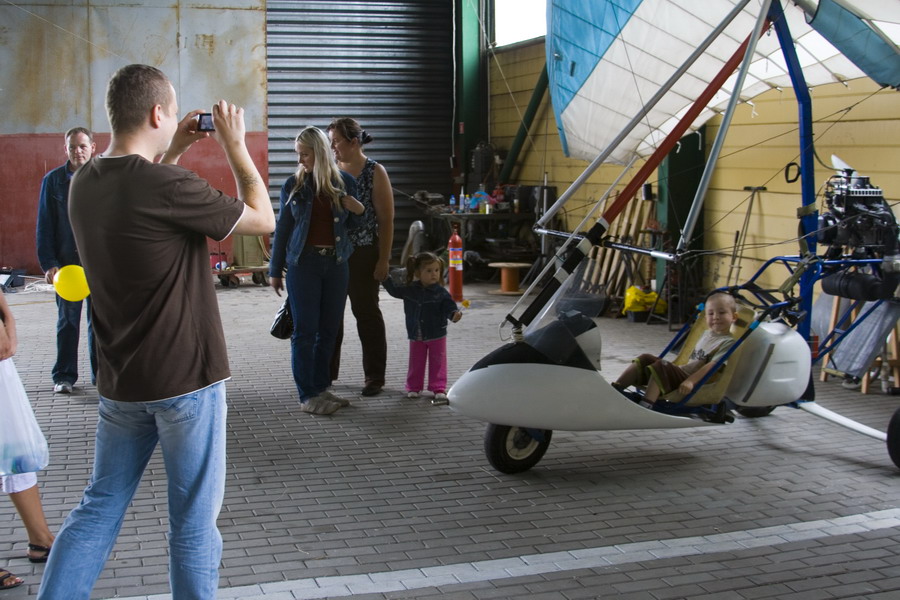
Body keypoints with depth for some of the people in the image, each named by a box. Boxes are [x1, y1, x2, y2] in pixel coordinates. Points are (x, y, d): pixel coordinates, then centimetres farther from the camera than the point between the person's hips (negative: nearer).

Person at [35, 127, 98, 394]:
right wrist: (48, 264, -6)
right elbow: (45, 226, 2)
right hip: (67, 261, 0)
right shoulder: (53, 180, 1)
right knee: (67, 321, 7)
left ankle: (101, 373, 18)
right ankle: (64, 377, 16)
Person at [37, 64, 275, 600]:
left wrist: (174, 151, 19)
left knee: (99, 508, 16)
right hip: (186, 381, -7)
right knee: (193, 522, 6)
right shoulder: (168, 188, -21)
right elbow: (263, 219, -9)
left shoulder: (84, 183, 3)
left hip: (120, 384, 7)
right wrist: (235, 144, 0)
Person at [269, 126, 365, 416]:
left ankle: (321, 387, 20)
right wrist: (275, 270, 4)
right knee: (305, 330, -2)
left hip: (336, 263, 3)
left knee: (329, 329, 8)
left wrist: (359, 211, -8)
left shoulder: (345, 182, 5)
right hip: (304, 262, -3)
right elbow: (283, 228, 4)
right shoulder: (293, 184, 0)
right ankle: (307, 395, 2)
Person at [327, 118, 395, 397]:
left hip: (363, 255, -4)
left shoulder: (375, 173, -6)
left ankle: (374, 377, 12)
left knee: (366, 313, 3)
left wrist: (383, 260, -12)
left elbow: (386, 220, -7)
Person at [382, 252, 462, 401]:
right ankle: (413, 387, 21)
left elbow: (449, 307, -13)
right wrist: (384, 278, 7)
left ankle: (438, 388, 7)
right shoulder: (410, 291, 0)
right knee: (416, 363, 10)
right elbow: (394, 291, 13)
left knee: (437, 363, 1)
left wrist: (454, 314, -35)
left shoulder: (441, 293, -10)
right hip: (416, 336, 3)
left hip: (436, 335, -2)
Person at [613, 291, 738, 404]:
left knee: (661, 366, -29)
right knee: (645, 359, -2)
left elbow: (713, 366, -20)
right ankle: (615, 389, -11)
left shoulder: (728, 343, -8)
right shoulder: (707, 334, 19)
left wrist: (691, 381, -28)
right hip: (681, 371, 9)